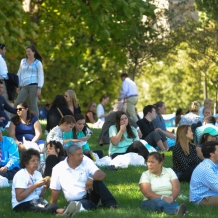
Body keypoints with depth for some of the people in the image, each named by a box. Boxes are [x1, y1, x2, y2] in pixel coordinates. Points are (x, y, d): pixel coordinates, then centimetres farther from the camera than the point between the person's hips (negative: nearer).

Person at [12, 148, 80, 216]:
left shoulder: (38, 174, 15)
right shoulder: (20, 175, -8)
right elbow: (19, 198, -16)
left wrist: (44, 187, -4)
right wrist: (34, 186, -16)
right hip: (22, 205, -6)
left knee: (52, 205, -30)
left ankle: (63, 212, -64)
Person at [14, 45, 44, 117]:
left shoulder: (38, 63, 3)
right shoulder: (23, 61, 14)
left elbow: (41, 76, -1)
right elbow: (19, 73, 19)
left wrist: (39, 88, -10)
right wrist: (18, 86, 14)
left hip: (33, 85, -4)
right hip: (24, 86, 5)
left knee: (33, 105, -5)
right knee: (17, 104, -3)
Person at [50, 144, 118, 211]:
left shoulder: (86, 162, -3)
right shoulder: (57, 169, -3)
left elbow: (102, 175, -16)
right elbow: (56, 190, 6)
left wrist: (91, 178, -36)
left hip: (89, 195, 2)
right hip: (75, 201, -2)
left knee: (96, 180, -28)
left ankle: (111, 204, -29)